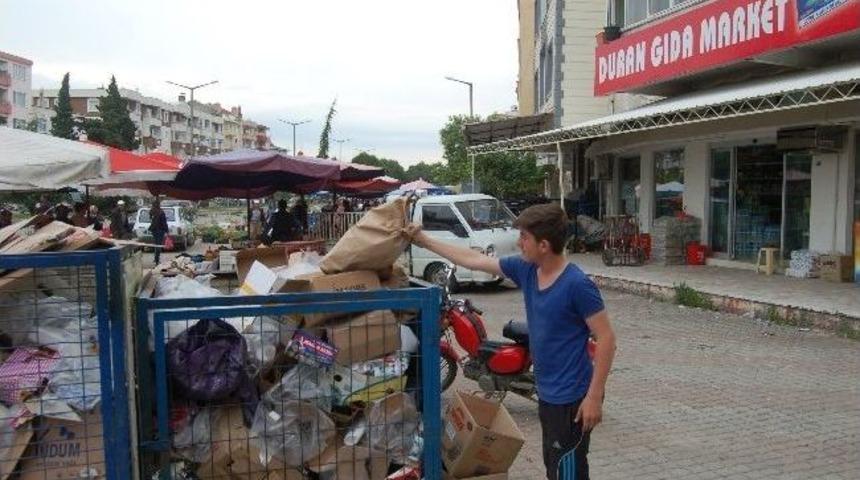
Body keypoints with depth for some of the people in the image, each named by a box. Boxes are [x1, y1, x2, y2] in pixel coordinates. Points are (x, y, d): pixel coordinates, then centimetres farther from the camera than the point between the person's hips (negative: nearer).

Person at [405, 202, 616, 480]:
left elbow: (606, 339, -18)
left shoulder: (577, 285, -21)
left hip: (572, 399, -8)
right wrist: (424, 241, 12)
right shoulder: (525, 270, 1)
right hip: (547, 394, 8)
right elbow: (474, 260, 9)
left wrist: (594, 396, -20)